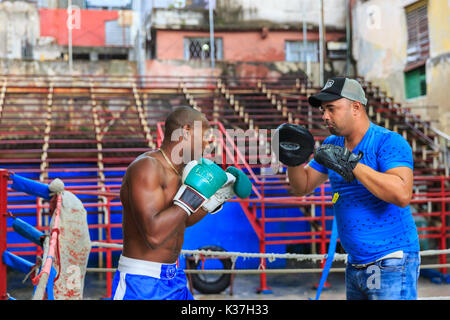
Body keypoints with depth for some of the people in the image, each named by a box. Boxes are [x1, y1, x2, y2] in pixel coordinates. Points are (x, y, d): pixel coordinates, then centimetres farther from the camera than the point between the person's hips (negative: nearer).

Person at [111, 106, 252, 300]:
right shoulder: (146, 166, -19)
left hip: (173, 277, 9)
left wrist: (218, 197, 13)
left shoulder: (178, 170, 8)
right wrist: (193, 196, -25)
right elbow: (154, 234, -31)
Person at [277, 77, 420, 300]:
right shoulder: (332, 145, 8)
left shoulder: (389, 142, -15)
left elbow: (402, 195, -30)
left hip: (391, 265, -7)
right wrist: (294, 160, -8)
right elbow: (303, 187, 12)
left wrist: (350, 163, -30)